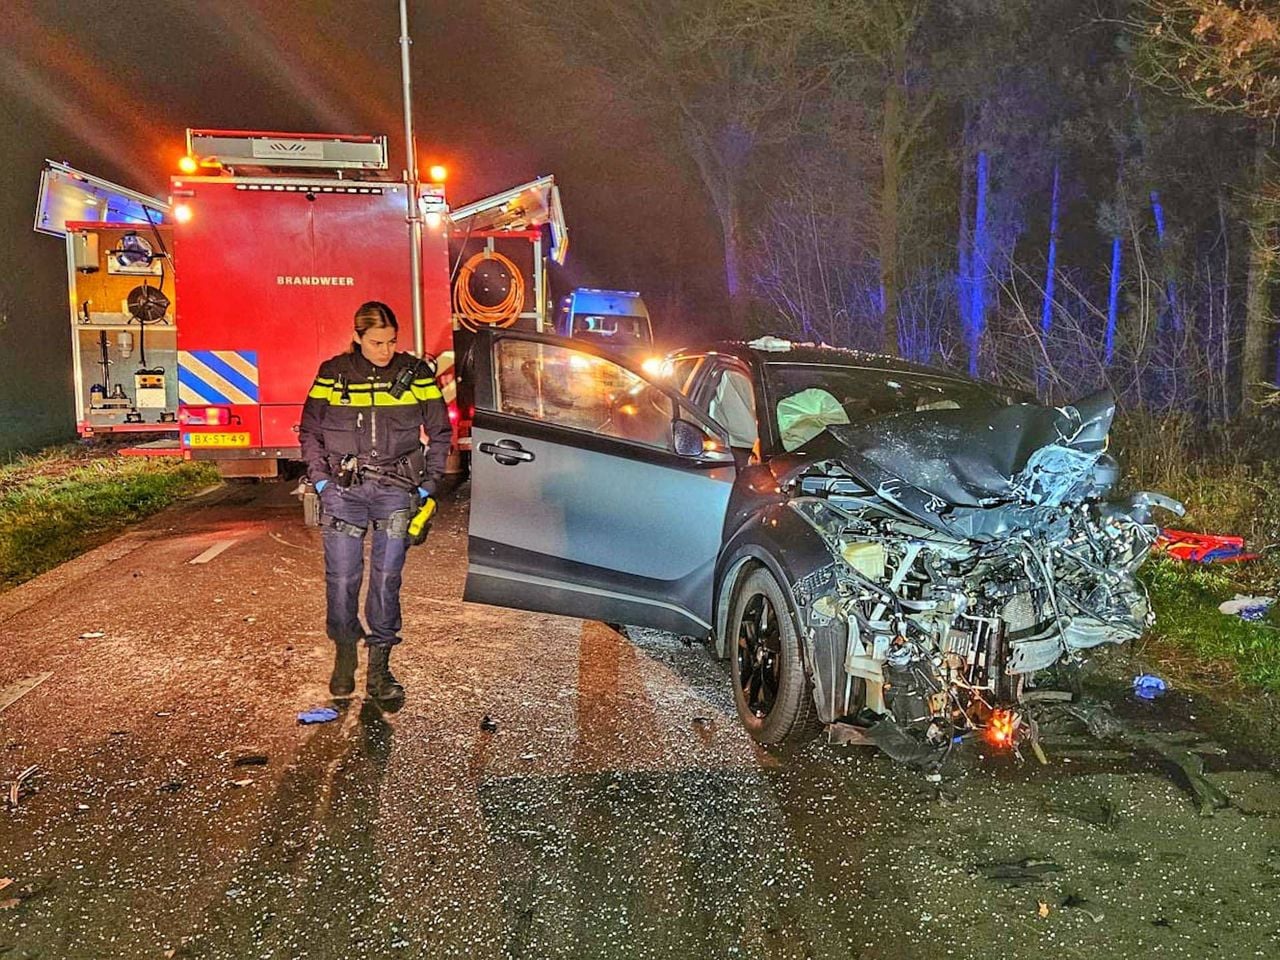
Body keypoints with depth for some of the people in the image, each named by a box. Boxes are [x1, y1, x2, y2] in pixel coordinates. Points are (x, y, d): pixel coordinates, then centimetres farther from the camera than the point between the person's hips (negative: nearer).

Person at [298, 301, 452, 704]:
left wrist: (427, 485, 2)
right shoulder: (333, 373, 4)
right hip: (343, 489, 0)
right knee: (341, 577, 1)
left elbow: (440, 433, 8)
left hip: (396, 489, 0)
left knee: (387, 578, 2)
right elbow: (309, 431, 11)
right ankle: (344, 656, 20)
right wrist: (321, 481, 2)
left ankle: (379, 668, 11)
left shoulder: (415, 373, 3)